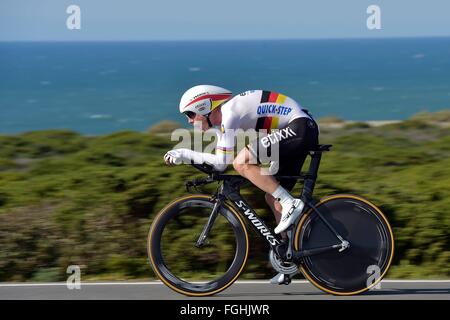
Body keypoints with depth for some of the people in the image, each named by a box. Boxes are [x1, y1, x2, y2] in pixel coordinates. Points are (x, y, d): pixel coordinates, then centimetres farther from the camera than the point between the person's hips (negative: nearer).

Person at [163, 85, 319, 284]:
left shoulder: (229, 113, -14)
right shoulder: (223, 119, 16)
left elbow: (222, 161, -17)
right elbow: (218, 164, 15)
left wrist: (186, 154, -9)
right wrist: (182, 156, 6)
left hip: (300, 127, -10)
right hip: (302, 133, 10)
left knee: (241, 163, -21)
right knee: (273, 198, 12)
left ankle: (291, 204, -18)